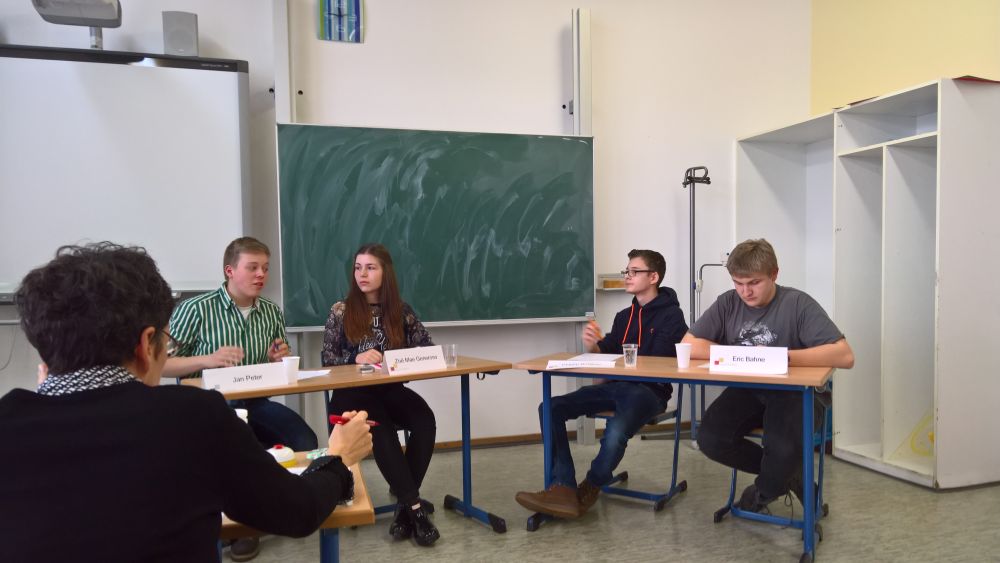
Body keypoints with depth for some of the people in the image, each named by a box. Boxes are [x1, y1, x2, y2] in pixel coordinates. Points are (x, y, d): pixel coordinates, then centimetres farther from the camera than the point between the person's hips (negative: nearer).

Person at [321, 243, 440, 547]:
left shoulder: (401, 311, 8)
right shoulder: (341, 310, 3)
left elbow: (428, 347, 5)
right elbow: (327, 358, 0)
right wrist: (356, 358, -19)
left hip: (391, 390, 3)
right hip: (352, 393, -2)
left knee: (425, 419, -29)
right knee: (381, 428, -35)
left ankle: (405, 504, -20)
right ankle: (414, 505, -28)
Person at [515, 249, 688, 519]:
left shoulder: (671, 315, 1)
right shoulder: (624, 316, 20)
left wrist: (610, 350, -9)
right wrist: (594, 347, -6)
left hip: (649, 390, -7)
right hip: (616, 386, 7)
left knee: (616, 430, -38)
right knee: (551, 408, -13)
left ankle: (590, 489, -8)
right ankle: (563, 489, -22)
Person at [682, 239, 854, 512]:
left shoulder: (798, 303, -11)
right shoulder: (728, 303, -1)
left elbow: (845, 356, -19)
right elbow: (689, 345, -4)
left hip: (792, 391, -3)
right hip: (746, 390, 4)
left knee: (783, 449, -31)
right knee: (709, 438, -21)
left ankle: (764, 491, 9)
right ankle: (785, 472, 8)